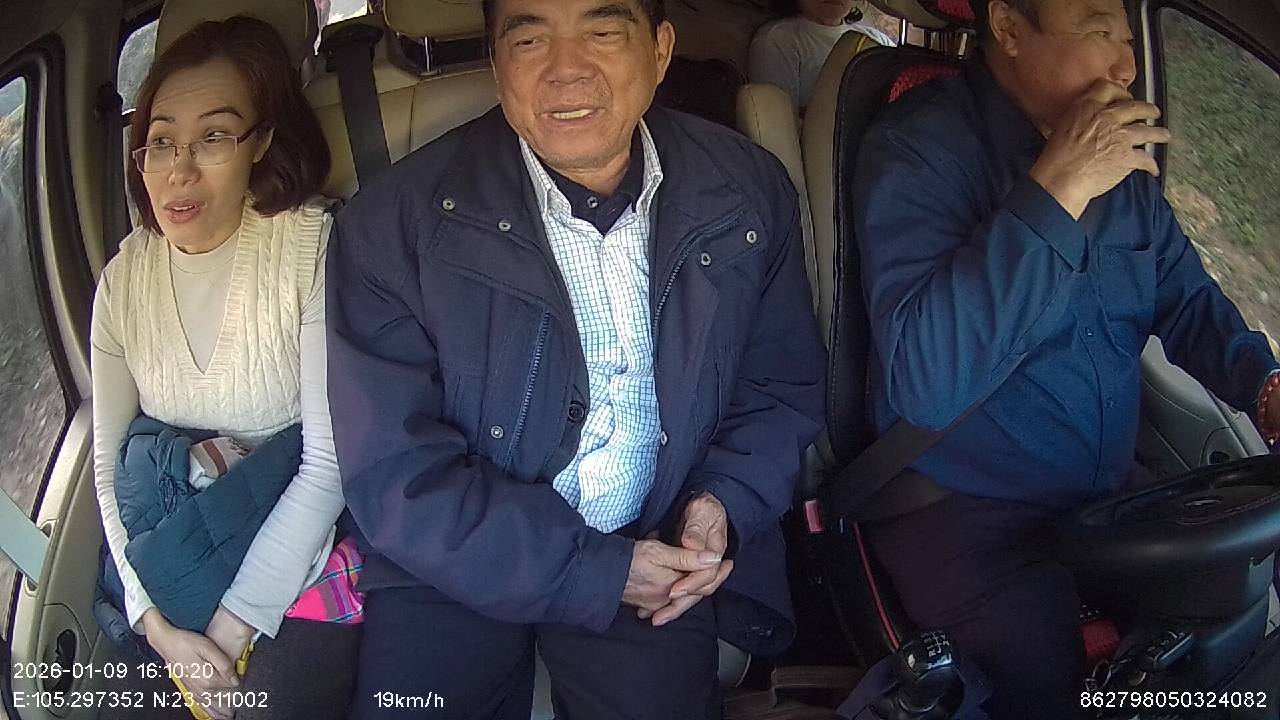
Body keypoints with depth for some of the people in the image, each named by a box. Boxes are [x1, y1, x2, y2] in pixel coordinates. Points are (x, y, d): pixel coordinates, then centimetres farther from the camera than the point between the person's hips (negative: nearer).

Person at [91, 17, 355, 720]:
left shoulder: (315, 246, -14)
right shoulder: (124, 279, 2)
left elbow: (329, 461, -15)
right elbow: (108, 460, 4)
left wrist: (231, 631, -14)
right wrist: (154, 621, -8)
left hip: (299, 556, -4)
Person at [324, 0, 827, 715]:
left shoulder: (752, 194, -4)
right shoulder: (395, 225, -14)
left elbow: (783, 385, 7)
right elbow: (395, 474, -14)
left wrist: (728, 503, -12)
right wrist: (594, 574, -18)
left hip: (656, 550, 2)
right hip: (461, 563, -1)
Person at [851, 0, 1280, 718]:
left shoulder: (1125, 156, 8)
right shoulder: (920, 145, -15)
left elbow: (1188, 301, 18)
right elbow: (925, 383, -28)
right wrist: (1055, 191, -28)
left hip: (1111, 498, 7)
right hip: (963, 515, -7)